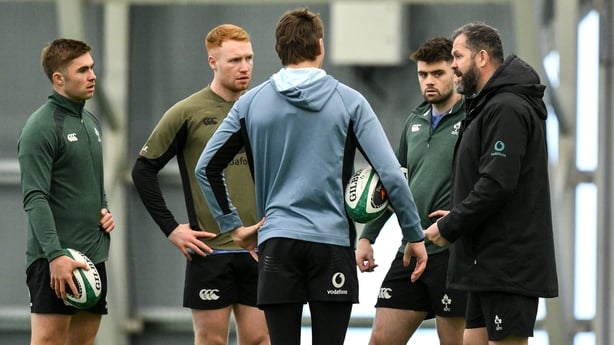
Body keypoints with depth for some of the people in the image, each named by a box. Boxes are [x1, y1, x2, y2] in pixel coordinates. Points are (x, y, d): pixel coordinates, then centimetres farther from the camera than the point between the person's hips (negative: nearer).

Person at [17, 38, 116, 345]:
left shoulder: (91, 122, 16)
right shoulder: (41, 127, -11)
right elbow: (35, 199, -17)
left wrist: (104, 210, 8)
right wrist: (55, 255, -25)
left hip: (93, 254, 8)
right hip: (56, 259, -8)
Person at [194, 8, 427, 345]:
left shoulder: (251, 102, 5)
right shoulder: (348, 101, -1)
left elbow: (206, 167, 7)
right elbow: (390, 173, -6)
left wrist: (233, 226, 14)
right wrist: (415, 235, 3)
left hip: (277, 243, 1)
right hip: (332, 243, -1)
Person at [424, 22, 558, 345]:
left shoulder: (505, 109, -14)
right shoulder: (490, 105, 20)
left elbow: (496, 185, -22)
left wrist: (450, 227, -14)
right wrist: (457, 217, 13)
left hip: (508, 264, -11)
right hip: (491, 262, 11)